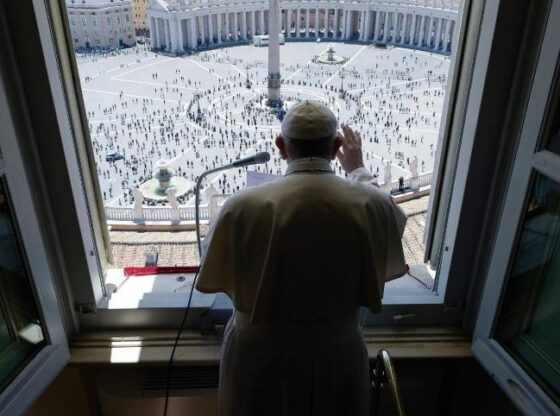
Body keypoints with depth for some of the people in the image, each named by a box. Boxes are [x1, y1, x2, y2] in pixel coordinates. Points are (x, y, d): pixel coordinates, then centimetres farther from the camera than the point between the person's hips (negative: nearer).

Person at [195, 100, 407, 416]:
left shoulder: (245, 207, -22)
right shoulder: (372, 205, -16)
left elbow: (211, 277, -5)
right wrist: (359, 171, 25)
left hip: (261, 357, -1)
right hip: (337, 356, 2)